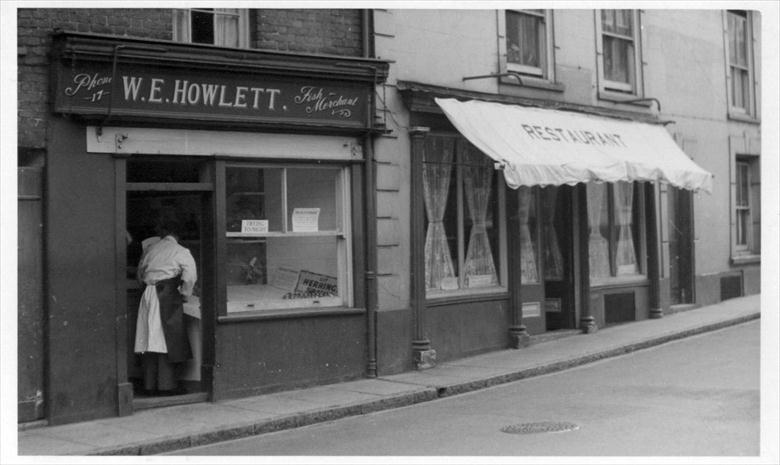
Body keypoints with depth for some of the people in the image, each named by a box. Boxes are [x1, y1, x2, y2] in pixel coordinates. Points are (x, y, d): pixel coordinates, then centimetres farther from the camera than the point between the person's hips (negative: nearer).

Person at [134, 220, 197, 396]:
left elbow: (140, 273, 19)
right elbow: (190, 274, -10)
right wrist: (185, 293, 1)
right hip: (167, 296, -5)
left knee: (150, 340, 8)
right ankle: (166, 385, -3)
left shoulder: (150, 249, 14)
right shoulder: (180, 251, 0)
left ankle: (150, 384, 11)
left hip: (148, 294, 5)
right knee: (168, 340, -2)